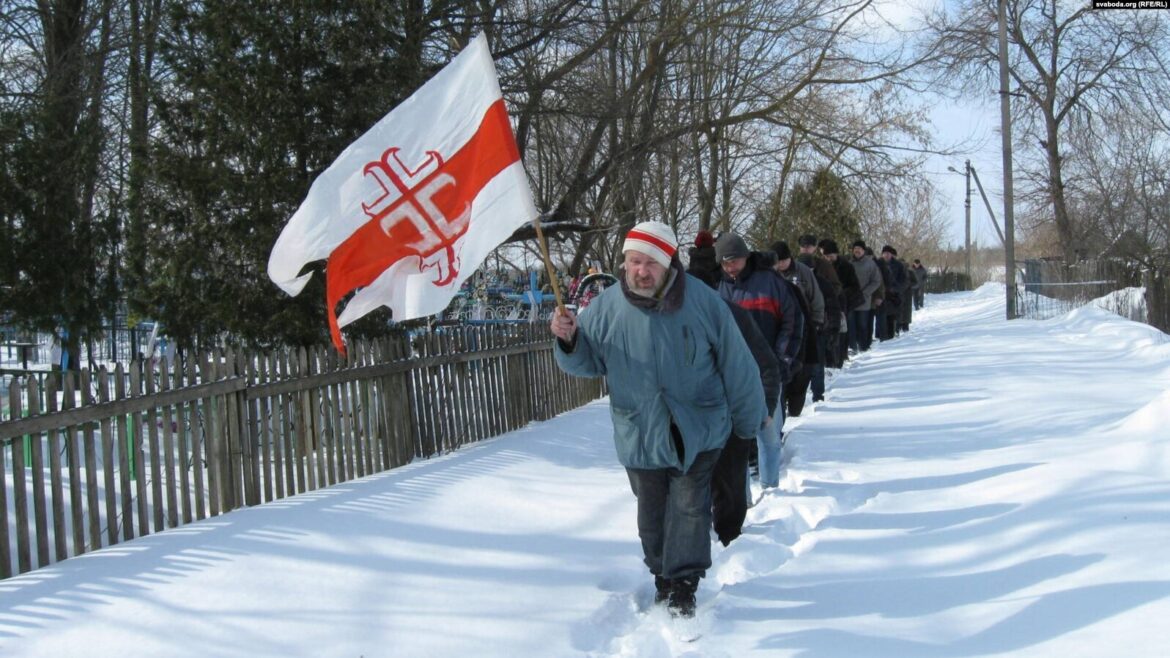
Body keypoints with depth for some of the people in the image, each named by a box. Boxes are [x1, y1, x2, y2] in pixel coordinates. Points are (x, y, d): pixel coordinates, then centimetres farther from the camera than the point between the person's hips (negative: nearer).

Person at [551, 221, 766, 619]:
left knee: (689, 509, -4)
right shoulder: (607, 307, -9)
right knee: (652, 516, 14)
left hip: (698, 432, -2)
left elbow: (736, 365, -4)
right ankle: (664, 578, 31)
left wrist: (749, 419, 3)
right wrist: (569, 339, -19)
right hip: (640, 436, 2)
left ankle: (682, 586, 6)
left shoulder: (702, 302, -13)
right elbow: (587, 362, 4)